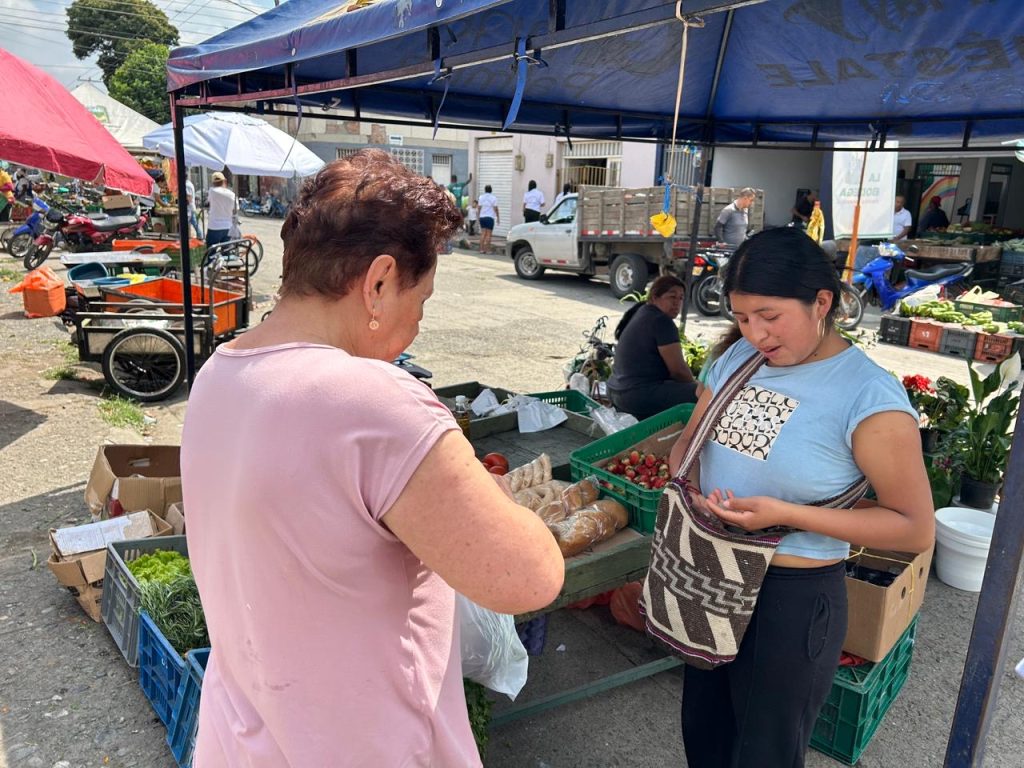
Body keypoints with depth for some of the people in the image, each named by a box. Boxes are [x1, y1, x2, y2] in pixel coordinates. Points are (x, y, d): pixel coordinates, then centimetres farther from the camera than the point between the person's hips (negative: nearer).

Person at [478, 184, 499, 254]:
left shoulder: (481, 197, 6)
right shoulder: (493, 198, -4)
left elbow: (479, 207, 7)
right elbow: (495, 209, -6)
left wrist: (479, 216, 18)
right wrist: (498, 217, 0)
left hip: (482, 217, 4)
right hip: (490, 217, -4)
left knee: (483, 233, 6)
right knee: (488, 234, -2)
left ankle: (481, 249, 2)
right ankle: (487, 250, -3)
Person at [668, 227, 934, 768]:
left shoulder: (870, 399, -21)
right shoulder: (738, 358, -2)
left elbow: (916, 529, -17)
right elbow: (688, 440, 11)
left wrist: (786, 514, -26)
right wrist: (686, 476, -13)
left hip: (793, 601, -6)